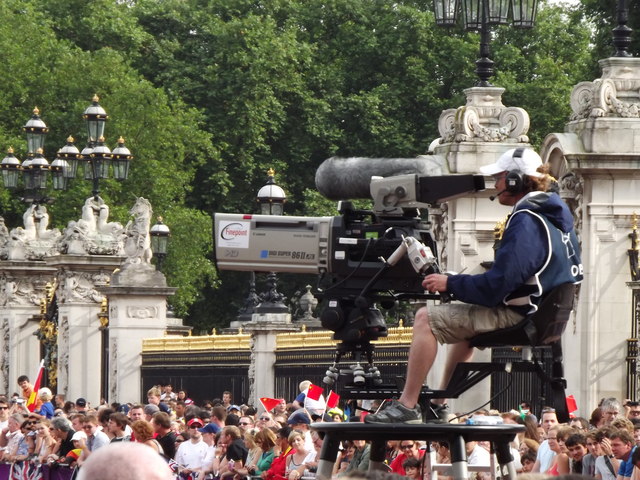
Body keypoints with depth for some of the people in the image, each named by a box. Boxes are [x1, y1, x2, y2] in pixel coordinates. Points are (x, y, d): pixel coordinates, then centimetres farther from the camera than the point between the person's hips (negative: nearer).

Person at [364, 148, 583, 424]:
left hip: (519, 316, -10)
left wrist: (449, 284, -11)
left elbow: (495, 287, -25)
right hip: (545, 311, 11)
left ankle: (407, 406, -12)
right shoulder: (557, 213, 10)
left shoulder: (525, 223, -22)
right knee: (462, 319, 35)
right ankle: (438, 405, 35)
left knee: (426, 319, -12)